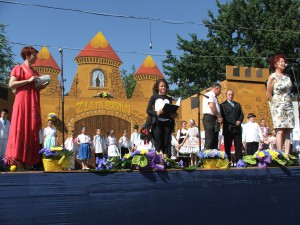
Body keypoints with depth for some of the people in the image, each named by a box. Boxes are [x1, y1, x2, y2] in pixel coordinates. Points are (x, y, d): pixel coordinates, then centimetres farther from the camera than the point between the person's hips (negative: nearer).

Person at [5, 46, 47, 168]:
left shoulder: (35, 72, 22)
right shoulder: (18, 68, 3)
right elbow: (11, 84, -9)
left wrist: (42, 86, 6)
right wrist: (28, 80, -13)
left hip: (33, 103, 7)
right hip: (22, 102, -7)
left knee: (31, 129, 1)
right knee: (20, 128, -10)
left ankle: (28, 160, 2)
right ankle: (16, 159, -10)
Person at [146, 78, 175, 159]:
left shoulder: (169, 99, 18)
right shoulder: (154, 97, 8)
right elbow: (148, 110, 2)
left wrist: (173, 115, 1)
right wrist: (156, 112, -15)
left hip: (168, 122, 3)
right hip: (157, 122, -3)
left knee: (167, 141, -1)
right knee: (158, 141, -6)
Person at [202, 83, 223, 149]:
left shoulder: (214, 96, 24)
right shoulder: (209, 94, -4)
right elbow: (211, 106, -18)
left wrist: (219, 117, 1)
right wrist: (219, 116, -9)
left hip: (215, 119, 10)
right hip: (209, 118, -10)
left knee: (215, 141, 7)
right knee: (209, 140, -13)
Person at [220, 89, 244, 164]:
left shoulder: (237, 105, 24)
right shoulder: (223, 105, 7)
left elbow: (241, 114, 17)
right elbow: (224, 116, -4)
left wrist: (239, 121, -5)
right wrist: (234, 123, -12)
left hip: (237, 128, 4)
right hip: (228, 129, -4)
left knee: (239, 146, -2)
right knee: (227, 146, -5)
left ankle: (238, 160, -2)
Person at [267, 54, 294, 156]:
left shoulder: (287, 76, 14)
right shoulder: (272, 77, -3)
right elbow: (268, 94, -3)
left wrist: (288, 101, 12)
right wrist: (276, 104, 1)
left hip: (289, 106, 6)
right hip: (278, 106, -6)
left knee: (288, 131, -1)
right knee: (280, 131, -13)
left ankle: (287, 155, -2)